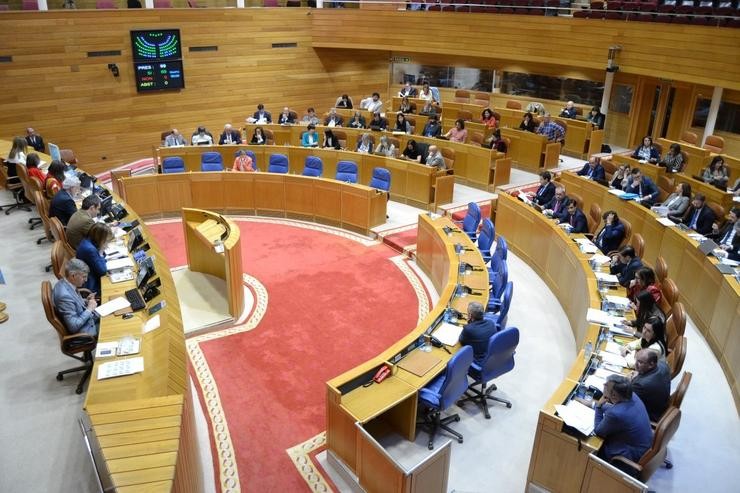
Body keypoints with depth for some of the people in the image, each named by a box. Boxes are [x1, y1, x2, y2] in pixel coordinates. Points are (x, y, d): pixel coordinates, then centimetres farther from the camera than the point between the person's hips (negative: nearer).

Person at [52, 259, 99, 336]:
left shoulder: (64, 283, -4)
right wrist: (89, 309, -21)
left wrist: (86, 301, 0)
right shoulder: (64, 295, -31)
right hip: (85, 330, -9)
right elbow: (73, 326, -28)